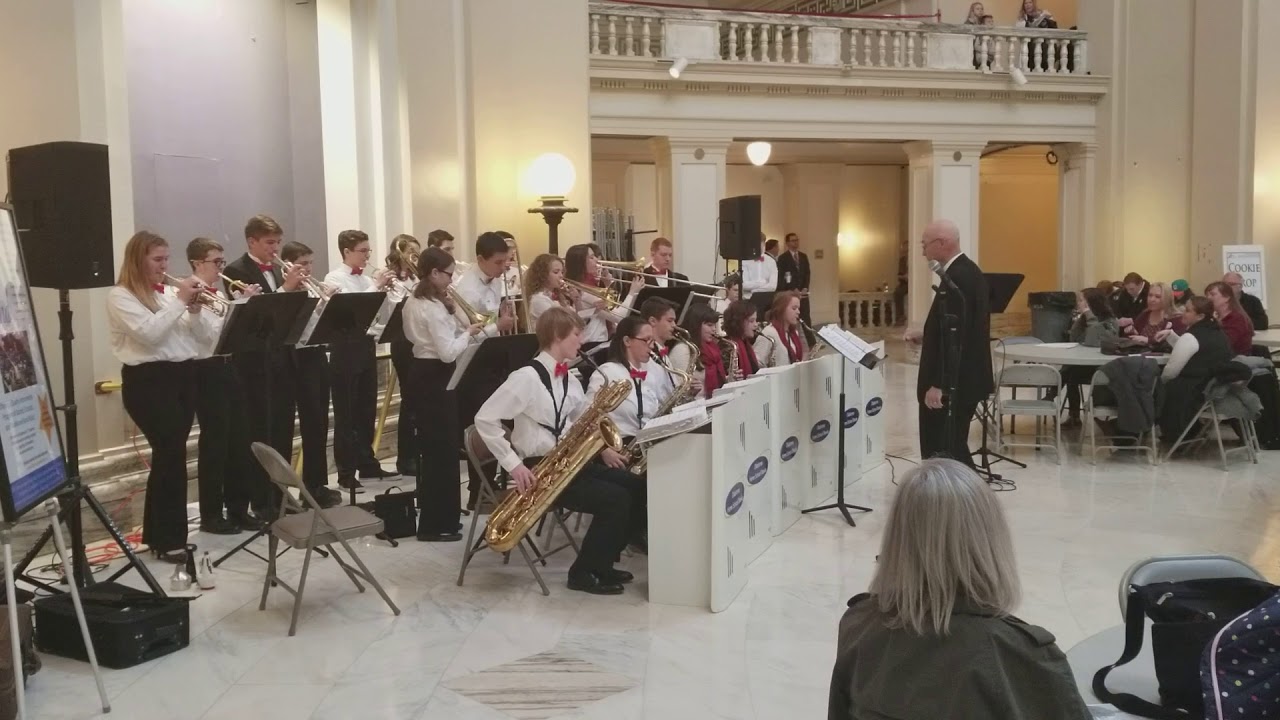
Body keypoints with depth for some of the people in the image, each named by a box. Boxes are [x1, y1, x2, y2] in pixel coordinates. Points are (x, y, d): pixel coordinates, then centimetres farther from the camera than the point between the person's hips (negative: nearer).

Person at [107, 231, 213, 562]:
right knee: (173, 454, -11)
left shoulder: (172, 292, 13)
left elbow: (208, 336, 9)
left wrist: (195, 308, -7)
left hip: (184, 376, 6)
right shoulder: (120, 296, -3)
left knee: (168, 454, 11)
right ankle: (170, 540, -2)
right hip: (147, 381, -6)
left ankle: (157, 533, 22)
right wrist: (179, 301, -15)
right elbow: (148, 333, -20)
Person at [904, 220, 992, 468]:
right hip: (962, 380, 11)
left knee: (943, 452, -5)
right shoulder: (966, 270, 12)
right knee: (953, 449, 16)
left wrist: (938, 385, -24)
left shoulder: (957, 277, -20)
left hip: (952, 383, -11)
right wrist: (926, 336, 14)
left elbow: (955, 336, -25)